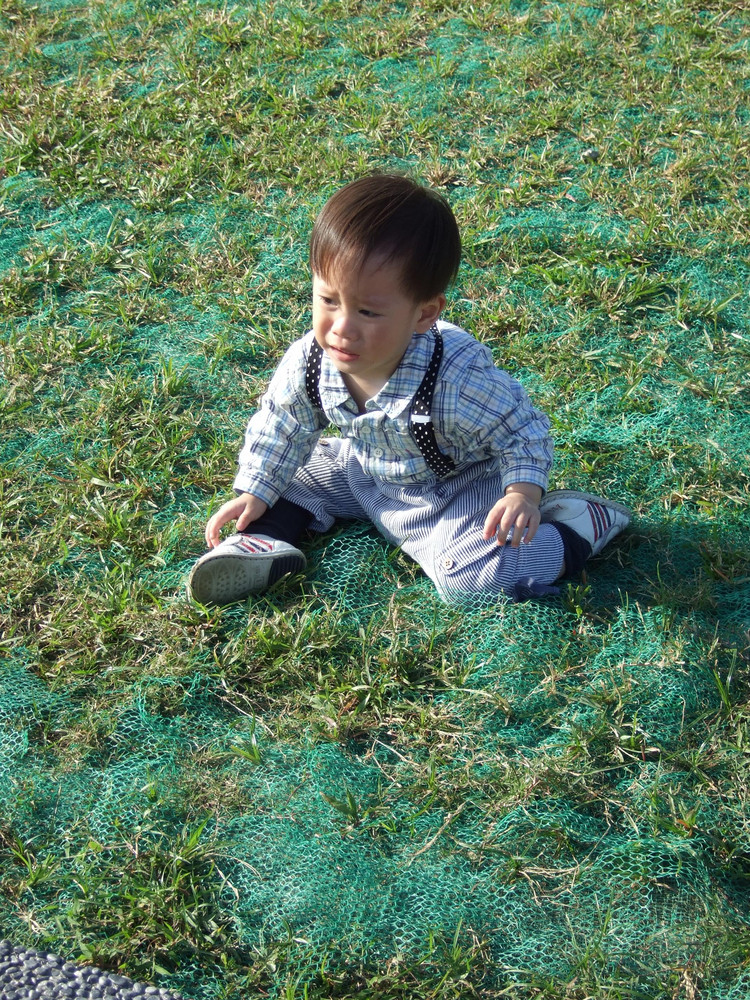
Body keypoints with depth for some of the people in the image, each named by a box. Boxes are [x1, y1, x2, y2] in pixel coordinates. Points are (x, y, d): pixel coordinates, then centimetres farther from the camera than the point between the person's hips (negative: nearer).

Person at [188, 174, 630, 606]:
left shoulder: (457, 378, -38)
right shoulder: (307, 362, -22)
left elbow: (524, 430, -22)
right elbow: (281, 428, -1)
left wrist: (524, 492, -37)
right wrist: (254, 494, 0)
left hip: (452, 489, -6)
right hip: (362, 471, 6)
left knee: (477, 574, -25)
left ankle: (580, 528, -6)